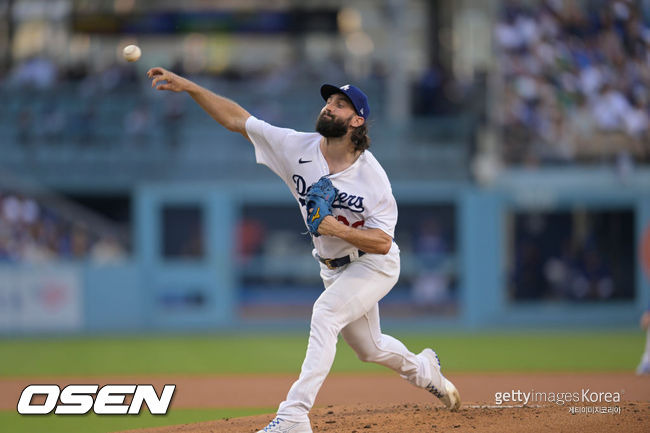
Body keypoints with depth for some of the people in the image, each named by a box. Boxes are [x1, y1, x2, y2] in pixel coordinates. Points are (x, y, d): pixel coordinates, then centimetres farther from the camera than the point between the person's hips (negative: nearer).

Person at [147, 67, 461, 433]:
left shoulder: (371, 175, -23)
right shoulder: (297, 148, -12)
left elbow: (382, 241, -23)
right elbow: (236, 119, -13)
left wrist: (337, 229, -38)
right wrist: (189, 87, -23)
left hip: (375, 265, -6)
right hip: (334, 267, 6)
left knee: (325, 313, -29)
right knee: (369, 349, 19)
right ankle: (423, 369, 53)